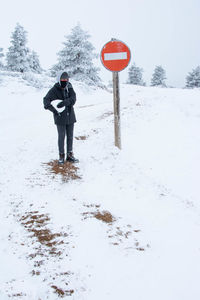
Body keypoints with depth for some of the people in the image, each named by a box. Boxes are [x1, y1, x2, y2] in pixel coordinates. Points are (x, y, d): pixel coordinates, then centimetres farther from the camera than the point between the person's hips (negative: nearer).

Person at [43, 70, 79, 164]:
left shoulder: (69, 88, 3)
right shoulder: (54, 90, -7)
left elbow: (73, 99, -10)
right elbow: (46, 100, -16)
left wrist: (64, 102, -27)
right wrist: (53, 109, -30)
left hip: (70, 117, 4)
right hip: (60, 118, -4)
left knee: (70, 136, 11)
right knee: (61, 137, 2)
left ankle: (70, 155, 23)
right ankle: (61, 156, 15)